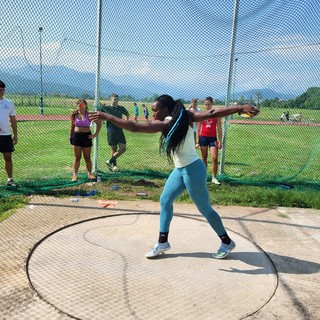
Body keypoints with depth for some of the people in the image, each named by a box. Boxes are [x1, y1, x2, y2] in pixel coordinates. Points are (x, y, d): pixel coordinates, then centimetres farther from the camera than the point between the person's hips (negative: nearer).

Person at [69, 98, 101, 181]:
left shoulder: (89, 115, -4)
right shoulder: (74, 115, 2)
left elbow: (99, 123, 1)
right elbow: (72, 126, 13)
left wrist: (96, 134, -2)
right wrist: (70, 136, 8)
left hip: (86, 136, -1)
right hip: (76, 136, 1)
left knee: (87, 157, 7)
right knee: (77, 157, 3)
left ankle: (90, 174, 20)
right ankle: (75, 175, 6)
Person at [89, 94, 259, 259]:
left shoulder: (165, 124, -19)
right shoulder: (186, 117, 2)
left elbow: (134, 127, -20)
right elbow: (212, 113, -9)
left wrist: (107, 117, -16)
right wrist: (241, 108, -13)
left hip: (193, 170, -9)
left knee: (204, 208, 6)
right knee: (165, 201, 12)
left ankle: (227, 243, 26)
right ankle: (162, 242, 22)